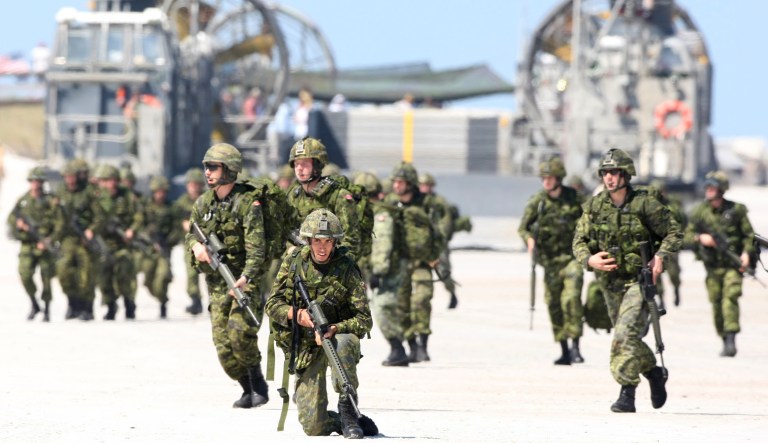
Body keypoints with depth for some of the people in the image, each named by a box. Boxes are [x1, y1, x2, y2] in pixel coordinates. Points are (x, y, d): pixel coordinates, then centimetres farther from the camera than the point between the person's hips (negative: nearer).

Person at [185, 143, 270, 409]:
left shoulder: (248, 202, -12)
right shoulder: (203, 203, 8)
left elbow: (256, 246, -19)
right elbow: (189, 235, 19)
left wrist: (246, 278, -33)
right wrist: (196, 245, -6)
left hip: (246, 279, -6)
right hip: (217, 283, 6)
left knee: (240, 332, -22)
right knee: (223, 343, -1)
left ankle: (258, 383, -1)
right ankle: (247, 388, 17)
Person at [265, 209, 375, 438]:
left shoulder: (347, 268, -12)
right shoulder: (294, 262, -4)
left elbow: (364, 320, -15)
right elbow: (272, 304, 0)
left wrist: (334, 330, -33)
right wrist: (295, 314, -21)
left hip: (337, 335, -2)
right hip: (305, 348, 2)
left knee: (343, 342, -42)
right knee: (314, 427, -10)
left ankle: (349, 410, -22)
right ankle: (341, 423, 28)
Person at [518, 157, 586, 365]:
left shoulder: (574, 198, -1)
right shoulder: (537, 201, -1)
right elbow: (523, 227, 1)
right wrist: (530, 239, -20)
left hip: (572, 256, -2)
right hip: (551, 260, 2)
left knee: (571, 298, -19)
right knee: (553, 304, 4)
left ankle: (575, 346, -15)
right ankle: (564, 351, 15)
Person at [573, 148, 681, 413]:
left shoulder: (644, 204, -11)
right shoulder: (594, 206, 1)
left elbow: (674, 232, -2)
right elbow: (579, 241, 6)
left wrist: (660, 256, -18)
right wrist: (589, 260, -15)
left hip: (639, 280, -6)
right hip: (610, 281, 6)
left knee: (626, 333, -21)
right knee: (625, 336, 16)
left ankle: (627, 393, -18)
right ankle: (655, 373, 40)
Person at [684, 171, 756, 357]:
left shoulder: (736, 210, -2)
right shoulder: (699, 212, 4)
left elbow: (749, 234, 4)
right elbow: (687, 236, 8)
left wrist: (746, 252, -12)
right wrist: (700, 238, -13)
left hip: (733, 264, -3)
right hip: (712, 265, 3)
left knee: (730, 297, -19)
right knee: (716, 303, 4)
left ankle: (731, 340, -25)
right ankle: (725, 341, 18)